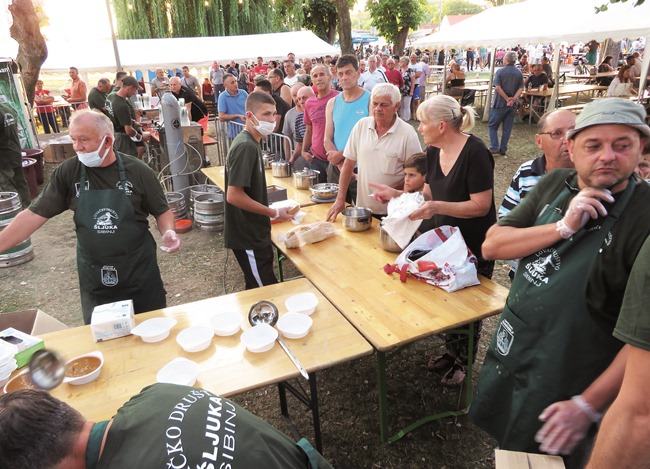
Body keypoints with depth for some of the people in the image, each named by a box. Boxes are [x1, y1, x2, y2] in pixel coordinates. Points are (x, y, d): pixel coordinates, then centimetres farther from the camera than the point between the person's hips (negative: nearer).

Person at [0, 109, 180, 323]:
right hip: (94, 277, 2)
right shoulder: (68, 173, -5)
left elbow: (162, 211, 0)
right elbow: (34, 215, -5)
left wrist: (168, 232, -20)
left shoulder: (137, 171, -9)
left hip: (139, 270, -1)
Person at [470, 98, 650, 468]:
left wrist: (589, 405, -20)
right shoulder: (555, 184, -5)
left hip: (562, 386, -5)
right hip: (508, 354, 5)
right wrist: (563, 227, -22)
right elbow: (491, 246, -9)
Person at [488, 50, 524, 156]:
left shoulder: (500, 71, -8)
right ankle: (503, 149, 11)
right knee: (507, 128, 8)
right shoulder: (519, 73, 6)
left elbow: (497, 88, -16)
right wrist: (513, 99, -11)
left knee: (492, 126, 5)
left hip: (500, 103, -4)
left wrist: (507, 99, -12)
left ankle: (494, 147, -5)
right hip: (512, 105, 4)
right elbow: (520, 89, -2)